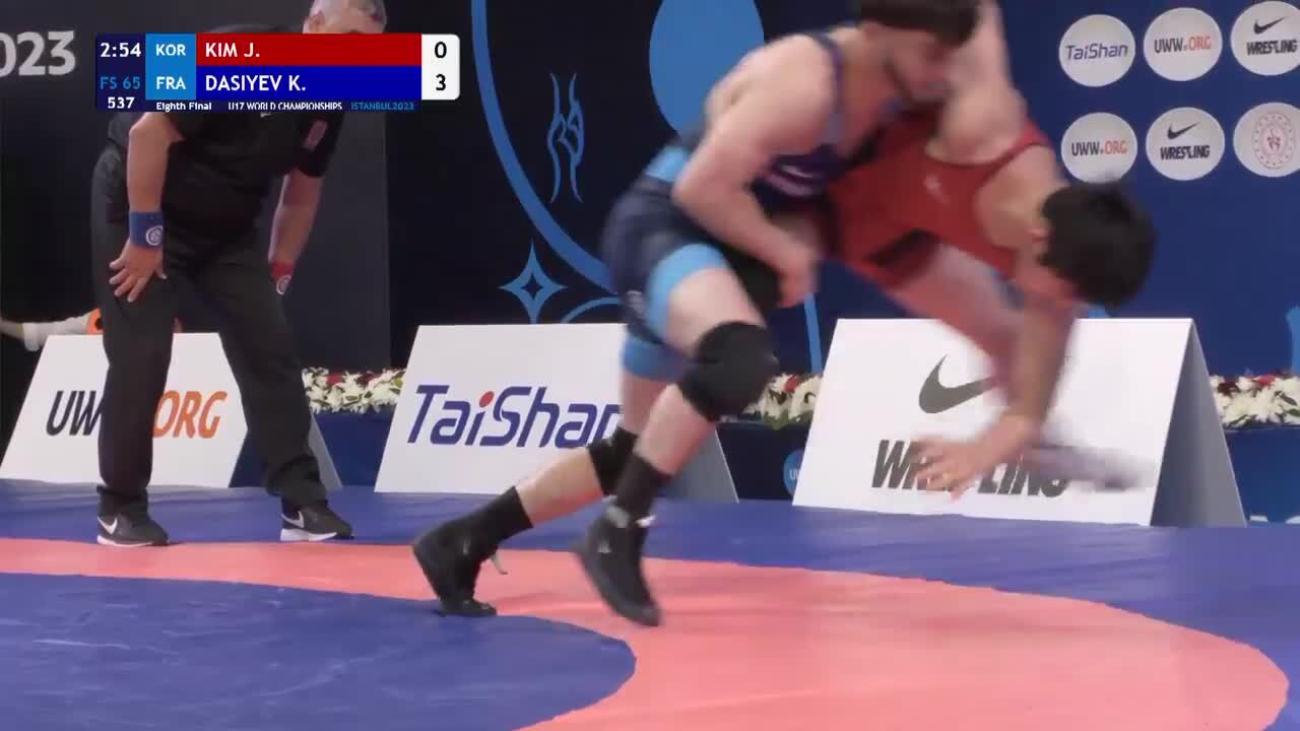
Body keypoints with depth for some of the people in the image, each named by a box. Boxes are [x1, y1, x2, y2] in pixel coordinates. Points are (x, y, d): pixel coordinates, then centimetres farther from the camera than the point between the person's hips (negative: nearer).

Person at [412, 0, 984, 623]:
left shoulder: (884, 81, 1)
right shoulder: (803, 83, -24)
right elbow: (702, 187, -26)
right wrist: (785, 254, -17)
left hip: (720, 248, 10)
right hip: (663, 228, -10)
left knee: (639, 447, 16)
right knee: (741, 354, -38)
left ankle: (462, 543, 25)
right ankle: (618, 534, -28)